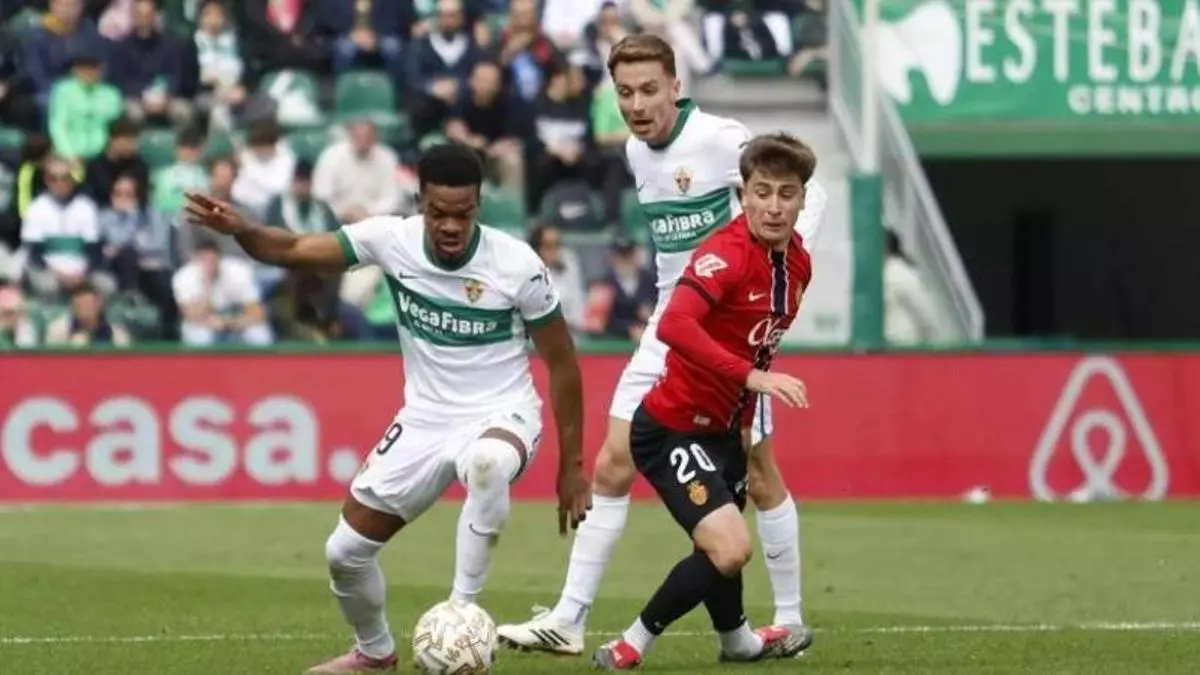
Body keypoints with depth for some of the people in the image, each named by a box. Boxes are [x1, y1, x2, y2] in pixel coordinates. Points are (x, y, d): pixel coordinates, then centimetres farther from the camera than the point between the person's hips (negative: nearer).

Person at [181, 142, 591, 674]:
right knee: (345, 551, 4)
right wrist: (240, 230, -35)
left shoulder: (517, 265, -17)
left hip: (501, 416, -4)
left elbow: (561, 362, -7)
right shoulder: (392, 239, -12)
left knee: (487, 462, -42)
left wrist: (571, 465, -5)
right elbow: (295, 250, -13)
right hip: (424, 422, 4)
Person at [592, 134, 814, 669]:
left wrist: (746, 418, 18)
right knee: (730, 549, -21)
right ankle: (632, 647, -4)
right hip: (673, 428, -8)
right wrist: (751, 376, -44)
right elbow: (675, 325, -41)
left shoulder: (798, 263, 3)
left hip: (722, 428, 8)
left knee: (724, 548, 24)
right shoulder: (726, 253, -25)